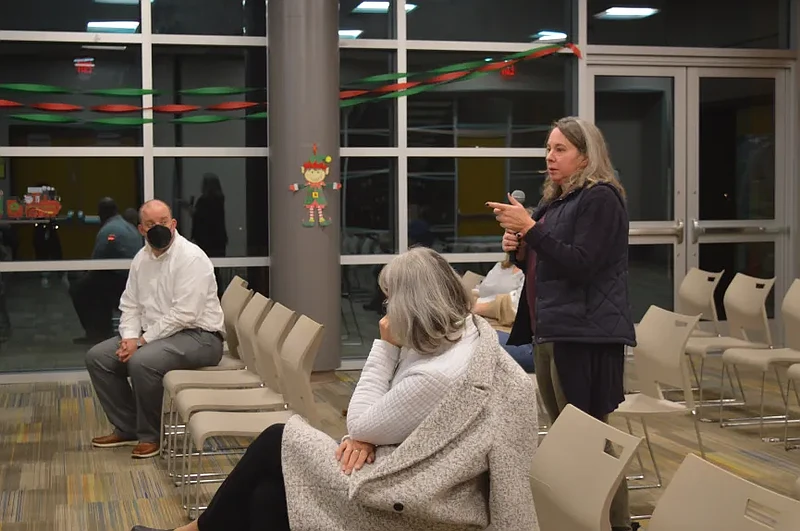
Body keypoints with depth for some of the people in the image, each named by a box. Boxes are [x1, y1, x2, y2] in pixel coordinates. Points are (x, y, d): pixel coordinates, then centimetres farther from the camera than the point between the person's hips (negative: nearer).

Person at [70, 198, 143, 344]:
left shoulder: (107, 230, -10)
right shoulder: (130, 226, 17)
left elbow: (96, 263, -9)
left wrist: (85, 274, 12)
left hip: (121, 281, -8)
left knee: (77, 288, 8)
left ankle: (95, 333, 10)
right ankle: (104, 330, 28)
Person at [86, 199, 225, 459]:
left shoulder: (191, 258, -17)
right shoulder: (142, 258, 8)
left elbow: (183, 315, -24)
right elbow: (130, 305, 10)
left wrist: (143, 340, -21)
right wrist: (130, 337, -10)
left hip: (198, 336, -8)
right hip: (151, 335, 9)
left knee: (142, 361, -32)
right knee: (98, 357, -2)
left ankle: (151, 435, -11)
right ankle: (127, 429, 8)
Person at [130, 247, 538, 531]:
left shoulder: (439, 375, -30)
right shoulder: (469, 333, 2)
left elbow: (361, 424, -15)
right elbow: (390, 410, 12)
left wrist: (385, 346, -12)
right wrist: (367, 433, -7)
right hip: (417, 485, 9)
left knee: (275, 444, -1)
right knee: (267, 496, 0)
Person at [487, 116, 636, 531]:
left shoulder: (600, 199, -9)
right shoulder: (555, 202, 19)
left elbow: (579, 266, -19)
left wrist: (530, 229, -21)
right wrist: (520, 250, 6)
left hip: (586, 336, -9)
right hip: (550, 331, 9)